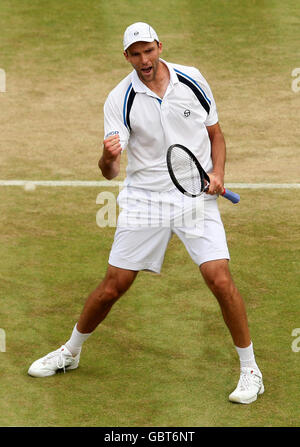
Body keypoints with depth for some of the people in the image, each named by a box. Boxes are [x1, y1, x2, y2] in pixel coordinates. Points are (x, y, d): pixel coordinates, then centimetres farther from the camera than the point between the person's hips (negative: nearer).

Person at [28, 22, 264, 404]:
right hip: (144, 198, 0)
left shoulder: (192, 81, -2)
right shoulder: (120, 100, -6)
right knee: (112, 286, 1)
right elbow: (109, 171, -12)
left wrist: (218, 172, -4)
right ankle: (70, 352, 26)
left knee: (220, 280, -14)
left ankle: (250, 370, 2)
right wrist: (108, 157, -35)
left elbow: (215, 132, 13)